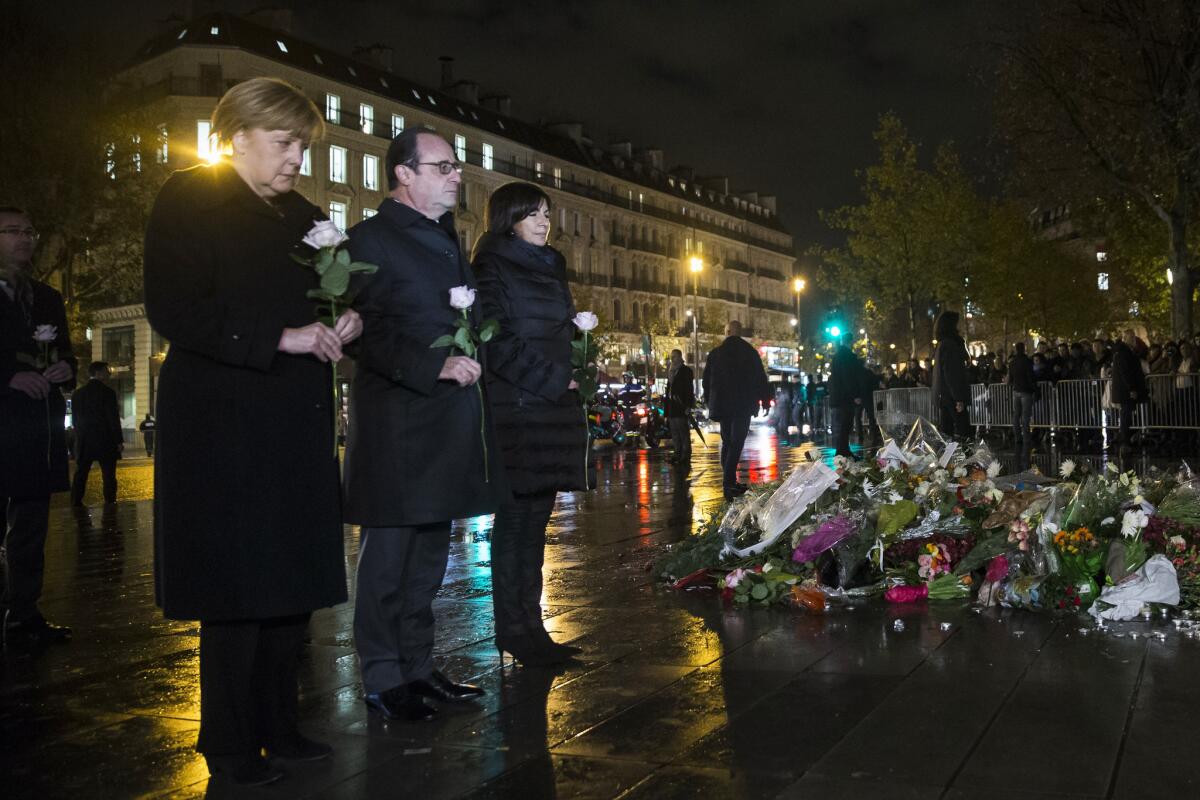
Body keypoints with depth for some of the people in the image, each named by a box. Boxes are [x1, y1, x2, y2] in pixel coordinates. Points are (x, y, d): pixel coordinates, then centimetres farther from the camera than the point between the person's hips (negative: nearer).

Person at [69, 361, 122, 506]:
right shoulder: (107, 392, -10)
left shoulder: (77, 394, 8)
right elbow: (114, 419, -12)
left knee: (80, 475, 9)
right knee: (109, 476, 1)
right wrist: (119, 441, -6)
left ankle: (76, 504, 8)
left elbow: (75, 419, 12)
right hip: (105, 442, -5)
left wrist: (80, 438, 20)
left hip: (83, 443, 5)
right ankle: (110, 503, -1)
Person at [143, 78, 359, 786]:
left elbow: (328, 301, 24)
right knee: (234, 592, 0)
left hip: (297, 430, 7)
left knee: (292, 585, 10)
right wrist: (281, 338, -19)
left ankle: (276, 725, 24)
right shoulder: (188, 202, -2)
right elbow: (176, 310, -14)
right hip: (225, 429, -6)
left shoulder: (306, 218, 18)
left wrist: (342, 327, 0)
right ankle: (230, 746, 16)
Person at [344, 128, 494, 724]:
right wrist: (435, 366, -24)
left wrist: (469, 362, 11)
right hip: (397, 423, -8)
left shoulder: (446, 239, 20)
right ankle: (383, 681, 13)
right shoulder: (372, 239, -6)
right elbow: (369, 333, -16)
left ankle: (418, 668, 27)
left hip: (447, 423, 8)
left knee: (428, 557, 15)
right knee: (388, 555, 1)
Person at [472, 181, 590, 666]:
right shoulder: (493, 267, -2)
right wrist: (552, 380, -12)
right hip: (516, 410, -8)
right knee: (515, 520, -4)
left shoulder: (549, 269, 21)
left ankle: (529, 627, 13)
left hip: (554, 408, 8)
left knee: (535, 522, 8)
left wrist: (570, 382, 11)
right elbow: (497, 341, -13)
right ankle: (513, 631, 4)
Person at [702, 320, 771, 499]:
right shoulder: (749, 351, -2)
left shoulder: (715, 353, 5)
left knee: (727, 442, 14)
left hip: (721, 405, 3)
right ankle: (729, 483, -18)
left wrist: (710, 402, 20)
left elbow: (706, 380, 10)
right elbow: (761, 378, -1)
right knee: (736, 443, -7)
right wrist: (765, 400, 9)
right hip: (743, 405, -3)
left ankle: (729, 483, 15)